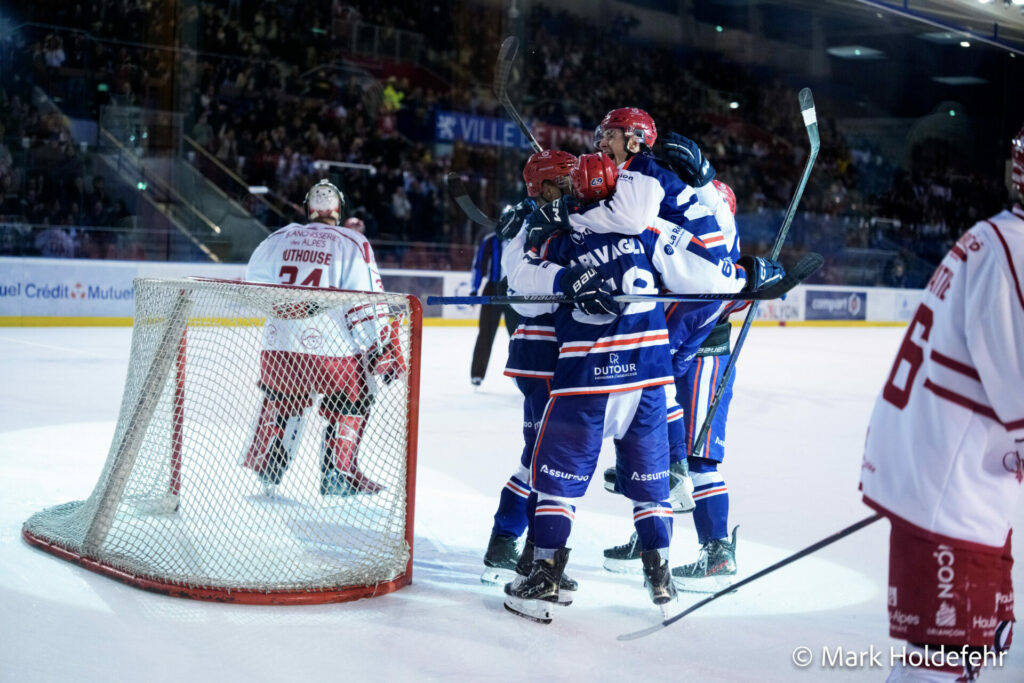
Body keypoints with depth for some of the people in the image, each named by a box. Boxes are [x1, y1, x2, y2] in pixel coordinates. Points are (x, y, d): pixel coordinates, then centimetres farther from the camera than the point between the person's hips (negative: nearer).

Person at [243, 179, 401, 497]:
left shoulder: (279, 238, 8)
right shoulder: (352, 243, -3)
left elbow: (254, 282, 17)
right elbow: (366, 302, -8)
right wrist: (383, 351, -5)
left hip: (279, 344, 4)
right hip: (331, 349, -4)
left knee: (281, 400, 26)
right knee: (351, 402, 16)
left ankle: (264, 467, 31)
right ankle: (337, 476, 14)